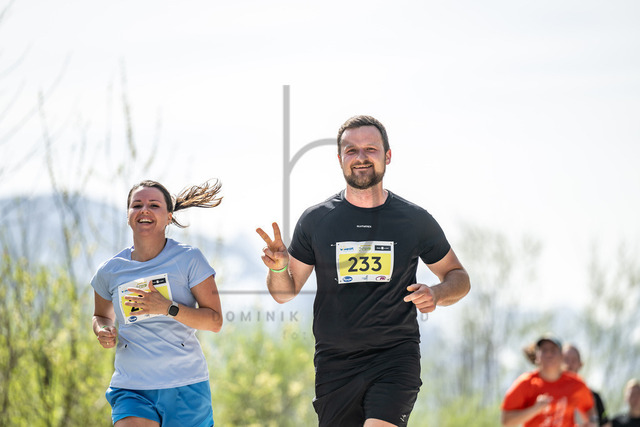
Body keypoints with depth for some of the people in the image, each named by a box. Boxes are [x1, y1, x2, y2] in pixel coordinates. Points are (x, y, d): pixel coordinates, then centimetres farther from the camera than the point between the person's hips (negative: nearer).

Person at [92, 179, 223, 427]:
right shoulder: (110, 271, 4)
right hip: (131, 390, 1)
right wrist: (104, 332, 0)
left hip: (185, 388, -1)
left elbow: (215, 321, -6)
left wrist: (168, 308, -20)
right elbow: (101, 315, 24)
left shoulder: (188, 260, -3)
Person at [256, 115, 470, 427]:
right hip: (335, 363, 2)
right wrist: (278, 267, -11)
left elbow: (458, 277, 15)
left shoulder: (415, 220, 3)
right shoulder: (316, 220, 4)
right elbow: (285, 292, 11)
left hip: (395, 357, -2)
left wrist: (436, 294, -7)